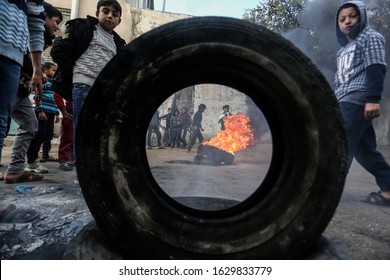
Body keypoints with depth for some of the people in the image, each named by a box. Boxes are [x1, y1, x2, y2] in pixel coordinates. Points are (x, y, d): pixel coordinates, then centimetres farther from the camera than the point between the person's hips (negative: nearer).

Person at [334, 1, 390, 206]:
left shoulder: (370, 37, 5)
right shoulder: (346, 47, 30)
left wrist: (373, 99, -22)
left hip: (357, 99, -9)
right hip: (346, 101, 9)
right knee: (364, 149, 6)